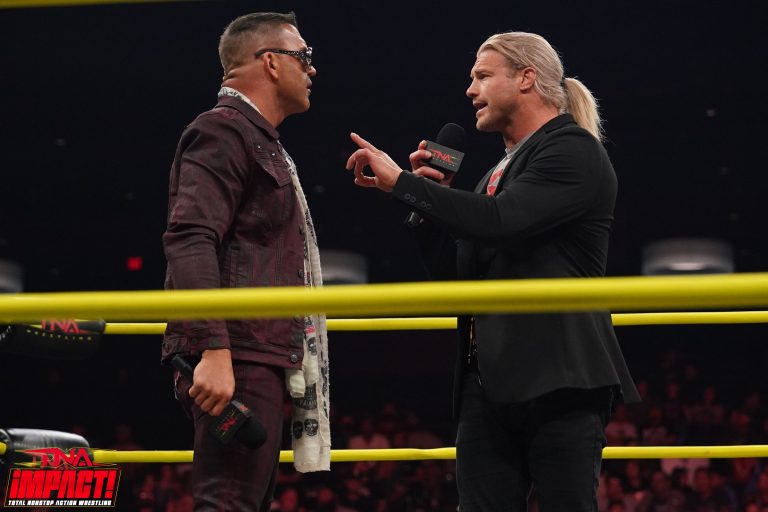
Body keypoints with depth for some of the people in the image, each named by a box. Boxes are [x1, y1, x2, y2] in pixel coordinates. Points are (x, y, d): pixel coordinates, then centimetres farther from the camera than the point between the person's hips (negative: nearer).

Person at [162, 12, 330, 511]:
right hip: (238, 359, -11)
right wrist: (213, 350, -27)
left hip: (263, 360, 11)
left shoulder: (264, 144, 24)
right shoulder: (224, 131, -7)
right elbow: (189, 241, -19)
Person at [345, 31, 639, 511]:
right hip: (487, 381, 8)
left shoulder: (574, 150, -5)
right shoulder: (500, 171, 22)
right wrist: (434, 191, 10)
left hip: (557, 381, -8)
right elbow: (450, 268, 23)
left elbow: (499, 221, -20)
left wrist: (401, 181, -12)